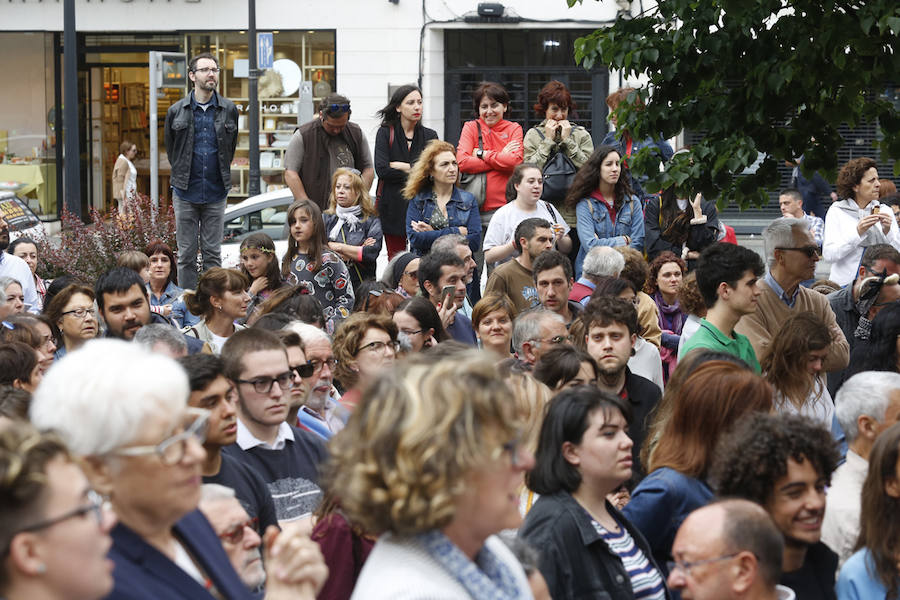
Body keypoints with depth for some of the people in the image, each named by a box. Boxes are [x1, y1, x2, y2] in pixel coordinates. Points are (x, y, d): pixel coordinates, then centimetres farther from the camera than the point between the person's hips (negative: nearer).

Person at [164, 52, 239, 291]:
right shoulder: (176, 112, 2)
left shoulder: (229, 110, 4)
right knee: (187, 256, 2)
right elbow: (170, 149, 12)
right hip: (185, 193, -1)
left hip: (216, 193, 1)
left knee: (213, 254, 5)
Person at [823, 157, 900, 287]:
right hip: (844, 284, -2)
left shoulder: (885, 211, 12)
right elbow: (828, 255, -7)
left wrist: (887, 231, -7)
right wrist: (858, 232, -14)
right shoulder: (836, 211, 3)